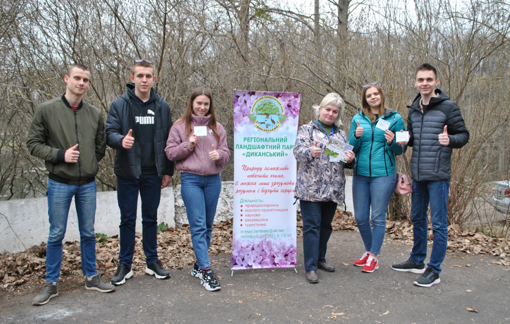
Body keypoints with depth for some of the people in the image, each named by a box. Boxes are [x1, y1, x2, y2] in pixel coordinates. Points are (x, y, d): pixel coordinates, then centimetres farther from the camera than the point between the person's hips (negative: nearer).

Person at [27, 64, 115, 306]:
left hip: (88, 184, 3)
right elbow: (33, 143, -4)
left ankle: (91, 277, 25)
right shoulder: (47, 110, -4)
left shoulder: (95, 114, 5)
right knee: (56, 235, 6)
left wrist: (90, 165, 4)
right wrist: (60, 155, -16)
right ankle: (51, 284, 19)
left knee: (88, 233, 12)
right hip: (60, 184, -3)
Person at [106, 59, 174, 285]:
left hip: (153, 173, 2)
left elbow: (169, 139, 8)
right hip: (128, 173, -2)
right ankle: (125, 265, 19)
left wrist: (168, 170, 6)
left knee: (151, 218, 12)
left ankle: (152, 262, 24)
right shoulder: (120, 105, -1)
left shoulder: (162, 107, 6)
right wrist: (121, 140, -29)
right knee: (127, 220, 7)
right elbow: (109, 133, -6)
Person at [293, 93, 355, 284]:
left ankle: (320, 258, 30)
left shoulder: (340, 134, 17)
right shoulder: (307, 129, 3)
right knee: (312, 226, -5)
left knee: (326, 225, 14)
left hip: (333, 188, 5)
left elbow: (346, 161, 19)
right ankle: (310, 267, 0)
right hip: (311, 187, -5)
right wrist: (311, 152, -32)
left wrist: (350, 159, -5)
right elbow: (298, 151, -10)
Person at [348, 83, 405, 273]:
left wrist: (392, 142, -17)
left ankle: (373, 257, 16)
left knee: (378, 217, 2)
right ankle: (369, 251, 31)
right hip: (360, 174, 3)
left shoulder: (395, 118, 1)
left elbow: (400, 149, 4)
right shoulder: (357, 119, 8)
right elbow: (351, 147, 8)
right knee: (360, 217, 10)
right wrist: (356, 136, -12)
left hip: (383, 174, -3)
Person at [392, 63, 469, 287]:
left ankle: (434, 271, 10)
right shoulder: (413, 109, 12)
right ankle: (417, 261, 32)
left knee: (438, 223, 0)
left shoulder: (448, 107, -6)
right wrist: (405, 139, -1)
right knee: (417, 218, 17)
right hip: (417, 174, 7)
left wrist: (450, 140, -26)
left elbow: (463, 135, -5)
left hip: (438, 175, -7)